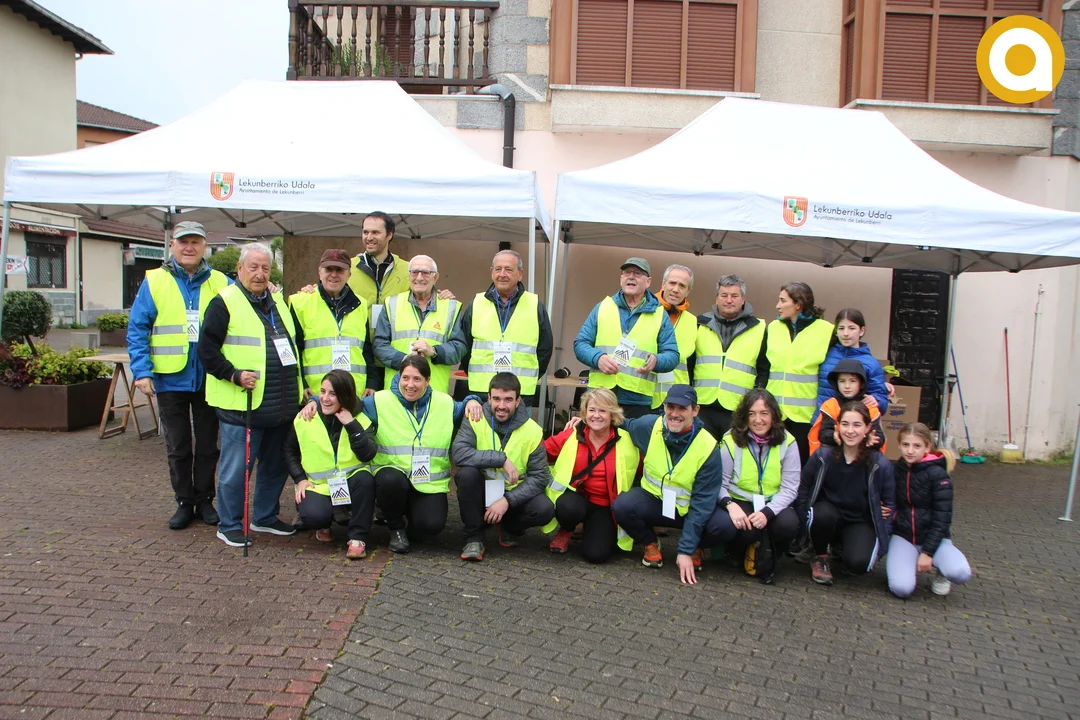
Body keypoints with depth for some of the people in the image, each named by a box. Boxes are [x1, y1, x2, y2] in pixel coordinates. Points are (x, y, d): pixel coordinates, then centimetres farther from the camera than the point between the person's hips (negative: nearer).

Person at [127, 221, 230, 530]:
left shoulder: (221, 283, 3)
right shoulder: (154, 281, 0)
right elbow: (137, 329, -2)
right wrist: (142, 371, -10)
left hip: (209, 378, 1)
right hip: (170, 378, -1)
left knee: (208, 444, 10)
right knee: (178, 446, 9)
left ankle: (205, 500, 23)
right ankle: (184, 502, 21)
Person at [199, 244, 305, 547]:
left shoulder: (278, 301, 16)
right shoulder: (225, 302, -6)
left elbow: (298, 341, 24)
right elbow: (207, 349, -10)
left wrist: (300, 382, 16)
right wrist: (234, 375, -19)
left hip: (282, 405, 7)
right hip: (242, 405, -7)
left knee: (276, 464, 15)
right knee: (235, 467, 0)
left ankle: (265, 516, 30)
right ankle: (229, 525, 15)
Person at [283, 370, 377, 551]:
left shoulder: (359, 420, -5)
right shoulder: (303, 419, -4)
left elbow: (367, 455, -20)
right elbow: (290, 451, 9)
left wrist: (352, 425, -23)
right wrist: (300, 479, -3)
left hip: (350, 483, 0)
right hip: (318, 485, 0)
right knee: (314, 516, -31)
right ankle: (323, 524, 10)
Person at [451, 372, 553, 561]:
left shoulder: (533, 431, -10)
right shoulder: (475, 420, -12)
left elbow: (539, 477, -11)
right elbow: (457, 453, -28)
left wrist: (507, 500, -23)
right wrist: (501, 459, -32)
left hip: (514, 495, 1)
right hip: (482, 492, -1)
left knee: (545, 510, -27)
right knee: (467, 472, -32)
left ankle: (509, 527, 8)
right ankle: (474, 537, -12)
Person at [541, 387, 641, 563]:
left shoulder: (627, 441, -8)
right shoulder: (571, 435, -7)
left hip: (605, 505, 0)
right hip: (575, 497, 0)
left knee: (596, 554, -18)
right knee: (567, 508, -36)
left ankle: (590, 527, 19)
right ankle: (565, 530, 3)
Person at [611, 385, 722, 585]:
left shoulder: (708, 447, -21)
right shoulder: (648, 426, -15)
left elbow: (702, 502, -20)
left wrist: (686, 550, -22)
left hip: (689, 508, -1)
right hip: (654, 499, 1)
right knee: (621, 506, -30)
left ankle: (695, 547, 8)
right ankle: (650, 543, 4)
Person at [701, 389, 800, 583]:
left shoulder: (786, 442, -5)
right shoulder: (731, 440, -8)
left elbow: (789, 488, -8)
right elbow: (720, 483, -9)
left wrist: (767, 512, -24)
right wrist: (730, 505, -30)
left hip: (772, 504, 2)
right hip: (738, 503, -1)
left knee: (788, 524, -32)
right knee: (723, 525, -34)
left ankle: (765, 554, 3)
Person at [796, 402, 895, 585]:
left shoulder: (880, 465, -12)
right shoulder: (823, 456, -11)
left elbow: (889, 504, -1)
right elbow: (803, 490, 0)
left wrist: (880, 536, -6)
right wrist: (807, 520, -7)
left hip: (860, 523, -1)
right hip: (827, 516, 1)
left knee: (858, 563, -29)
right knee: (823, 513, -35)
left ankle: (845, 548, 10)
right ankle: (820, 558, -6)